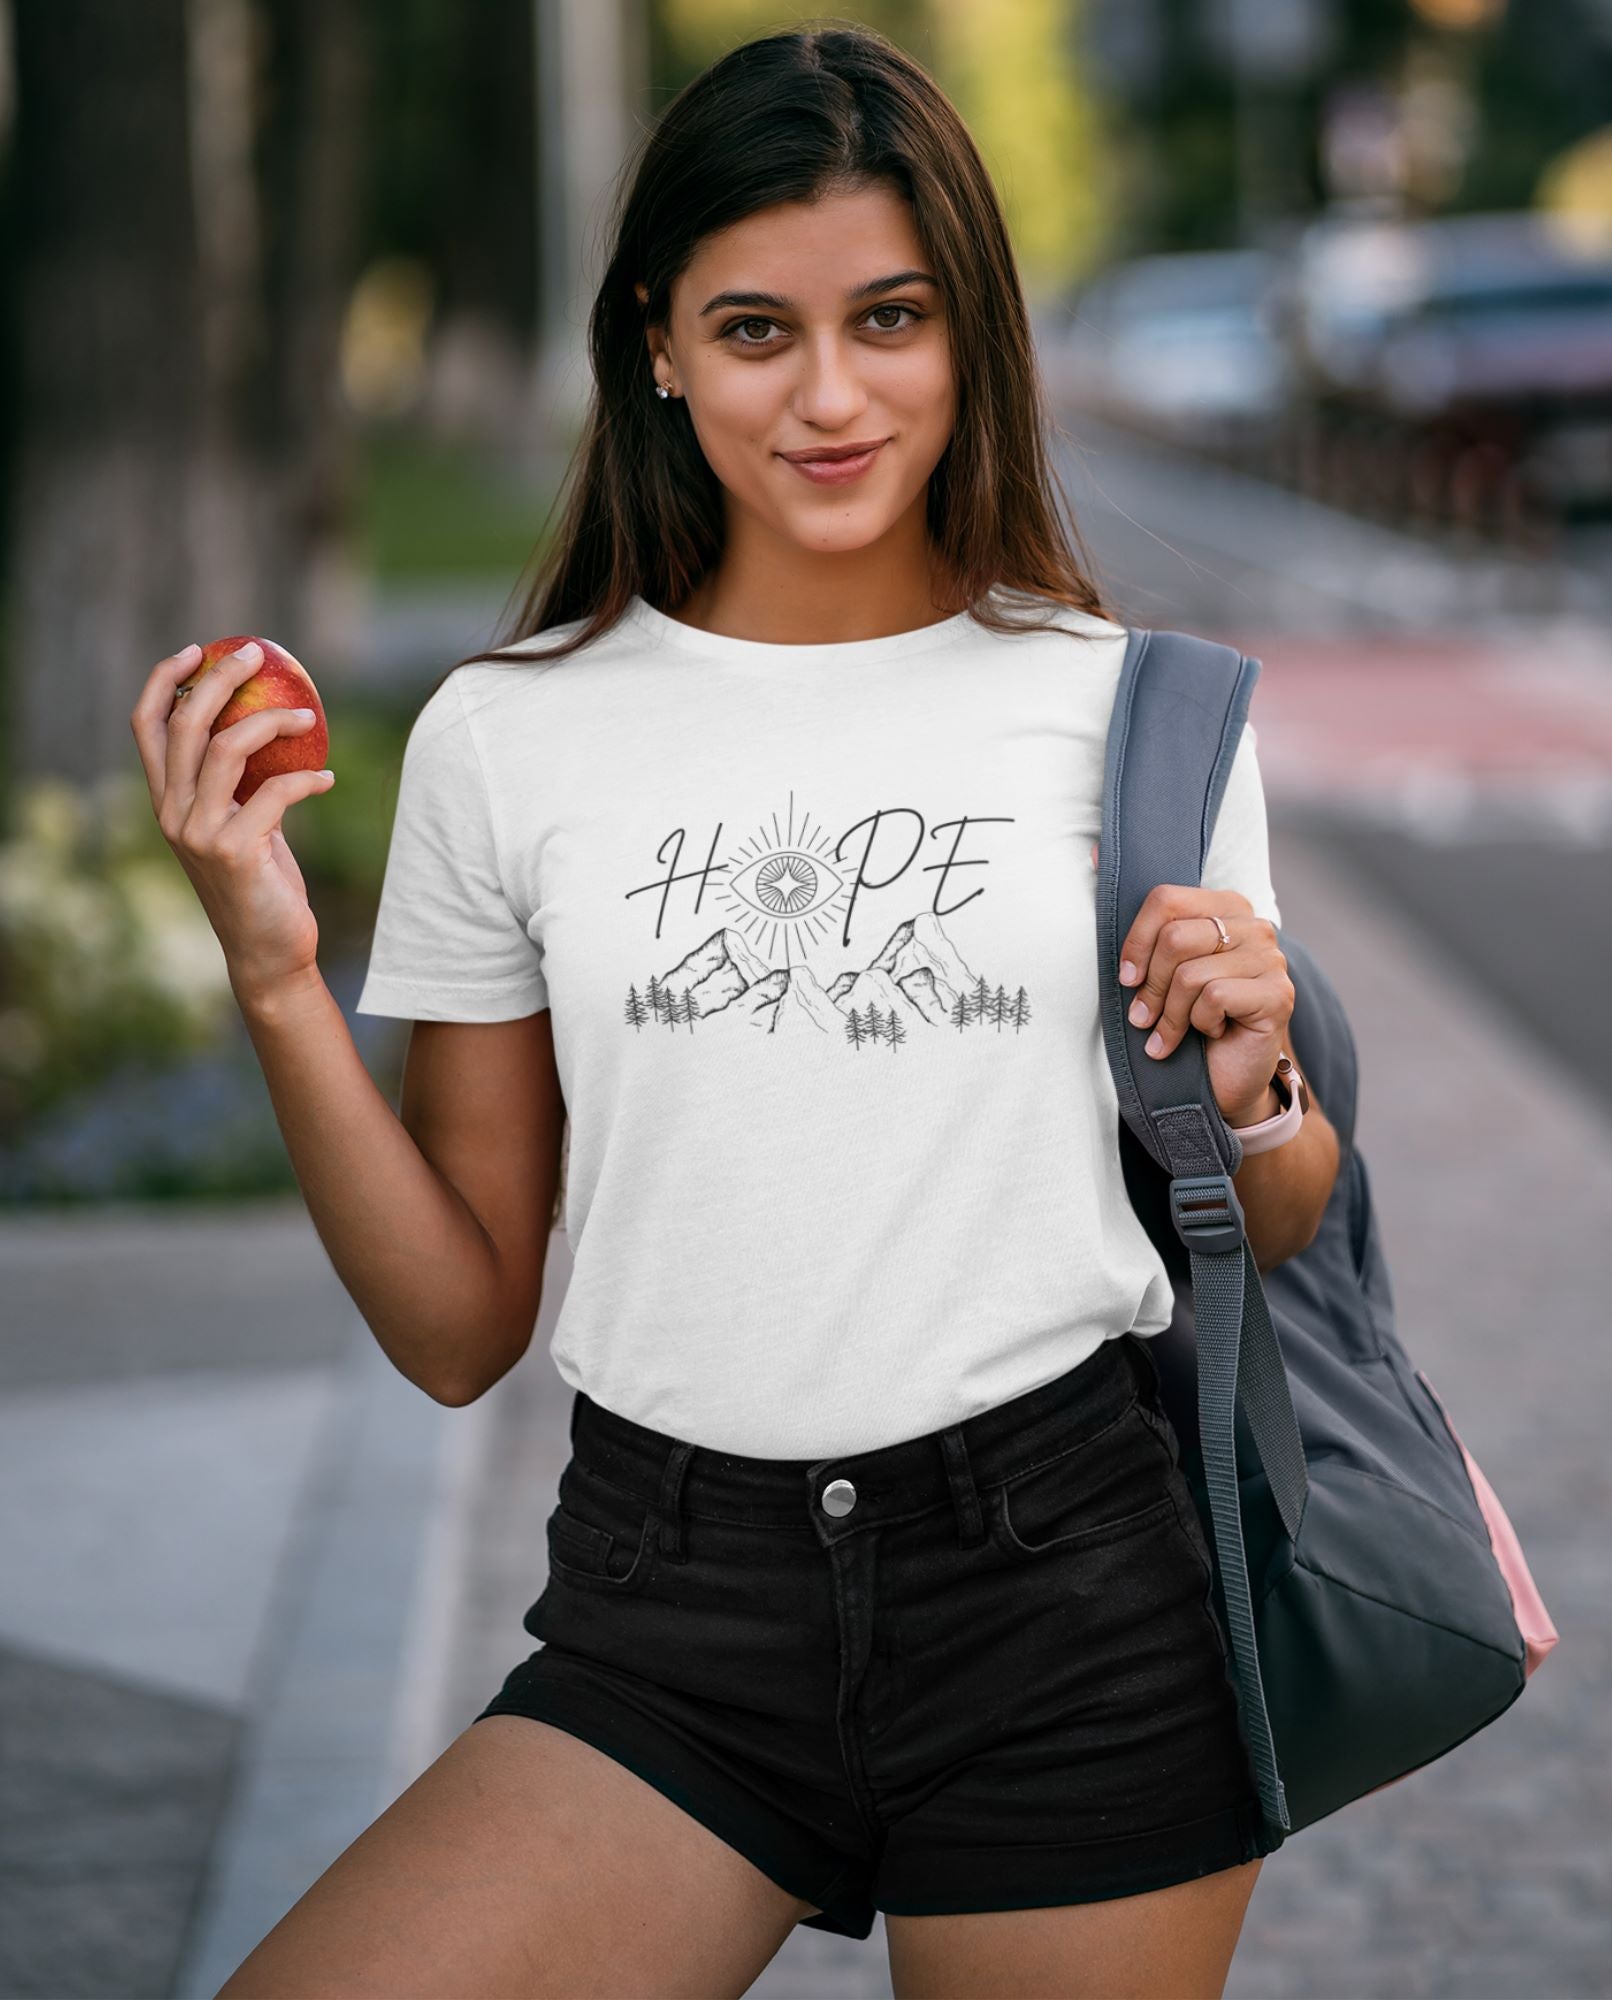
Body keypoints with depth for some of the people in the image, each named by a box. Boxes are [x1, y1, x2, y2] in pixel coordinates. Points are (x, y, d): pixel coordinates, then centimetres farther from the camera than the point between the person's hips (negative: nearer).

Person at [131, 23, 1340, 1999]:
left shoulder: (1125, 706, 3)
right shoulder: (509, 736, 3)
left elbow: (1275, 1246, 14)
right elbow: (459, 1328, 5)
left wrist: (1248, 1093, -8)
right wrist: (278, 978, -7)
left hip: (1073, 1608, 0)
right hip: (670, 1619, 0)